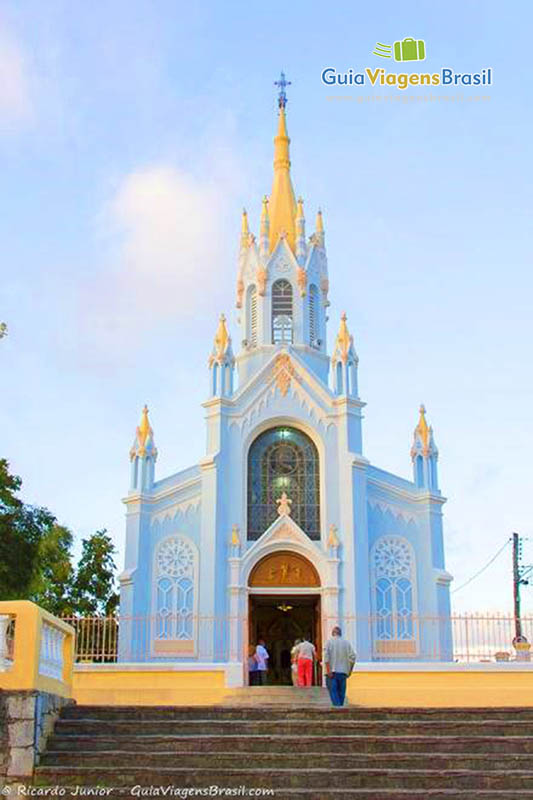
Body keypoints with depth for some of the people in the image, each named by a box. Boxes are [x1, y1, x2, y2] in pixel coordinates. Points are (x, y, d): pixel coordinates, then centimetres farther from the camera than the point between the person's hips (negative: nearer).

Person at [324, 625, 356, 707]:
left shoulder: (329, 641, 0)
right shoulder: (346, 642, 7)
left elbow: (327, 656, -11)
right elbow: (352, 657, 3)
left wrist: (328, 670, -13)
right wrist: (350, 670, 10)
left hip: (332, 671, -3)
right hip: (343, 671, 3)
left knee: (333, 690, -5)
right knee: (341, 691, 10)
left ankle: (337, 706, -21)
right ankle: (340, 706, 9)